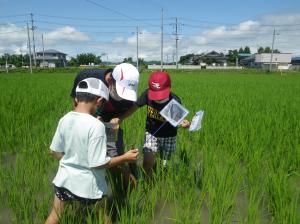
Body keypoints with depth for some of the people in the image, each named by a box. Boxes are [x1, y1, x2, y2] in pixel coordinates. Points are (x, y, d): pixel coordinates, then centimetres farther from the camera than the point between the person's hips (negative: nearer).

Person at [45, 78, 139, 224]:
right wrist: (125, 157, -13)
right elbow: (98, 163, -23)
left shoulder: (64, 119, -7)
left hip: (64, 179, 6)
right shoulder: (96, 125, -26)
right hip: (88, 185, -5)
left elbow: (54, 151, 4)